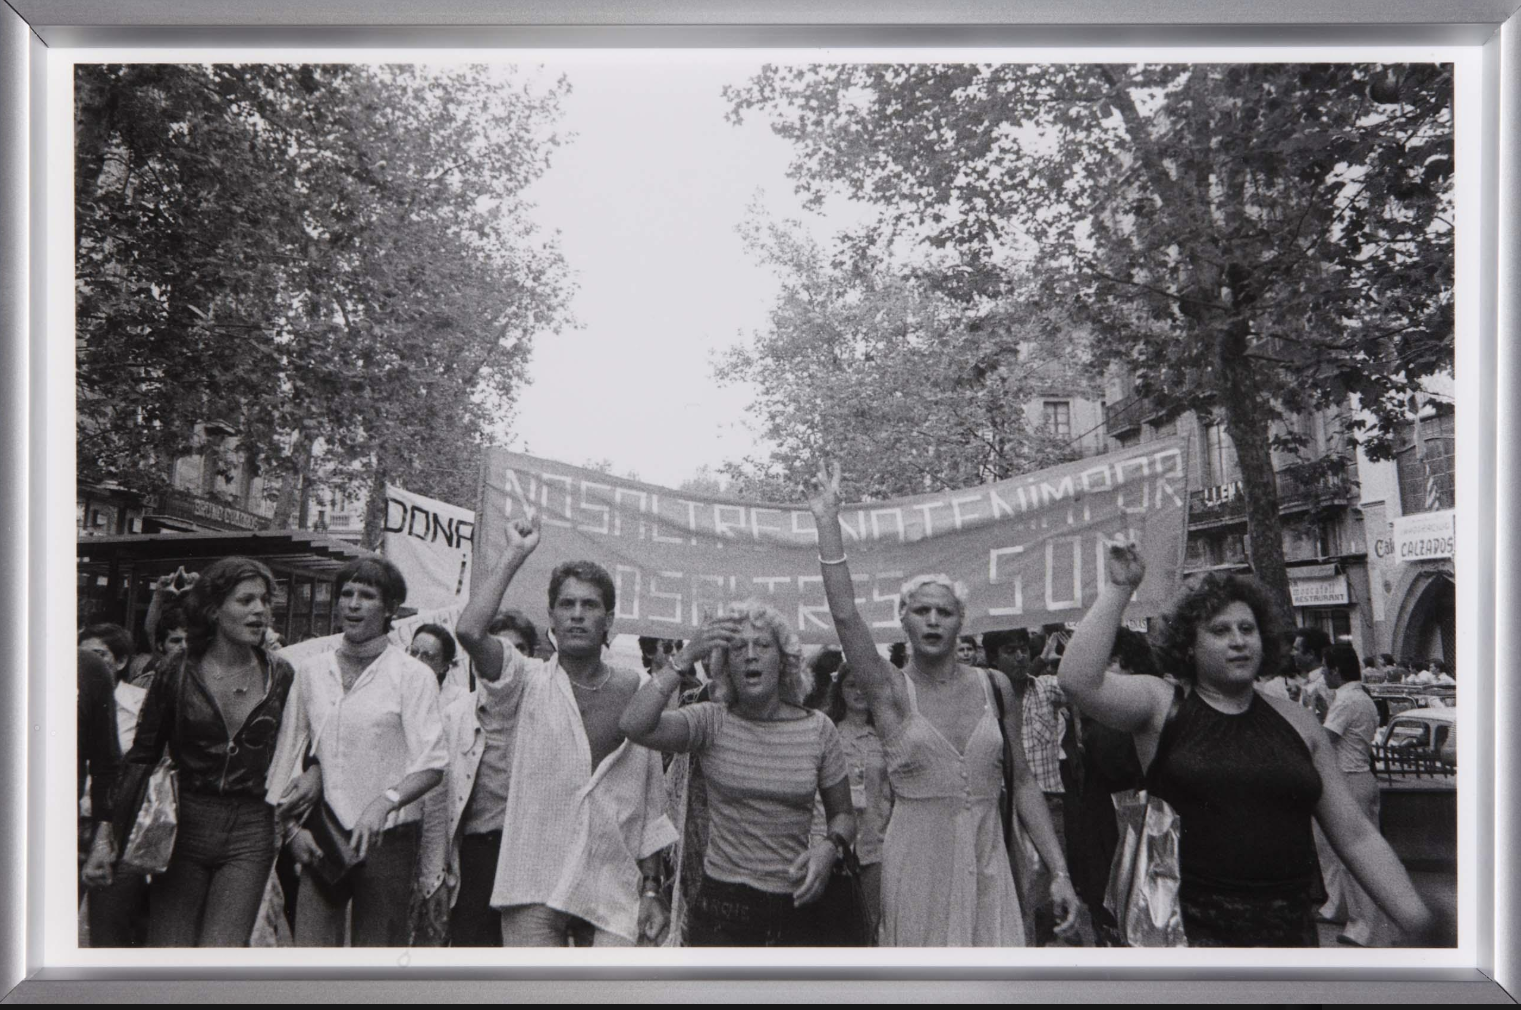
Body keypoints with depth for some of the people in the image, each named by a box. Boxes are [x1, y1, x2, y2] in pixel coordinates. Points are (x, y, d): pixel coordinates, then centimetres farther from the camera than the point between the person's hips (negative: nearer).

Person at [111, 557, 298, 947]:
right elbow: (141, 759, 4)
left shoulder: (281, 677, 3)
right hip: (184, 827, 0)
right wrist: (113, 837, 0)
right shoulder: (177, 673, 0)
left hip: (251, 834, 0)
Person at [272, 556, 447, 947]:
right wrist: (292, 826, 3)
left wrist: (384, 803, -26)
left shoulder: (413, 675, -5)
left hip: (387, 837, -3)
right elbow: (284, 755, 13)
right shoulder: (310, 669, 8)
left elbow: (431, 765, -11)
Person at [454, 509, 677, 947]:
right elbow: (469, 631, -19)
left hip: (614, 892, 2)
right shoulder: (531, 683, 0)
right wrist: (516, 554, -11)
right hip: (534, 890, -2)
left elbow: (651, 804, 11)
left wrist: (652, 889, 8)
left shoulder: (637, 691, 7)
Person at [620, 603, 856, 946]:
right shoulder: (711, 722, -5)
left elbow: (843, 814, 10)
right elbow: (633, 725, -22)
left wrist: (829, 846, -12)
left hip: (796, 908, 2)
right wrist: (687, 657, -22)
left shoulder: (818, 728, 0)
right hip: (721, 911, -1)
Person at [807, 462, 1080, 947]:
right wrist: (827, 521, -20)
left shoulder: (994, 687, 5)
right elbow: (844, 615, -16)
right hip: (916, 865, -2)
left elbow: (1022, 783, 7)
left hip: (986, 865, 2)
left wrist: (1059, 871, 2)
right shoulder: (890, 689, -2)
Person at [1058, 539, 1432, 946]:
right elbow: (1078, 680, -19)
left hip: (1291, 926, 4)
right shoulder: (1163, 706, -1)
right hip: (1191, 927, -3)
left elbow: (1356, 837, 9)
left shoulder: (1298, 722, 8)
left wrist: (1417, 921, 2)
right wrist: (1119, 589, -16)